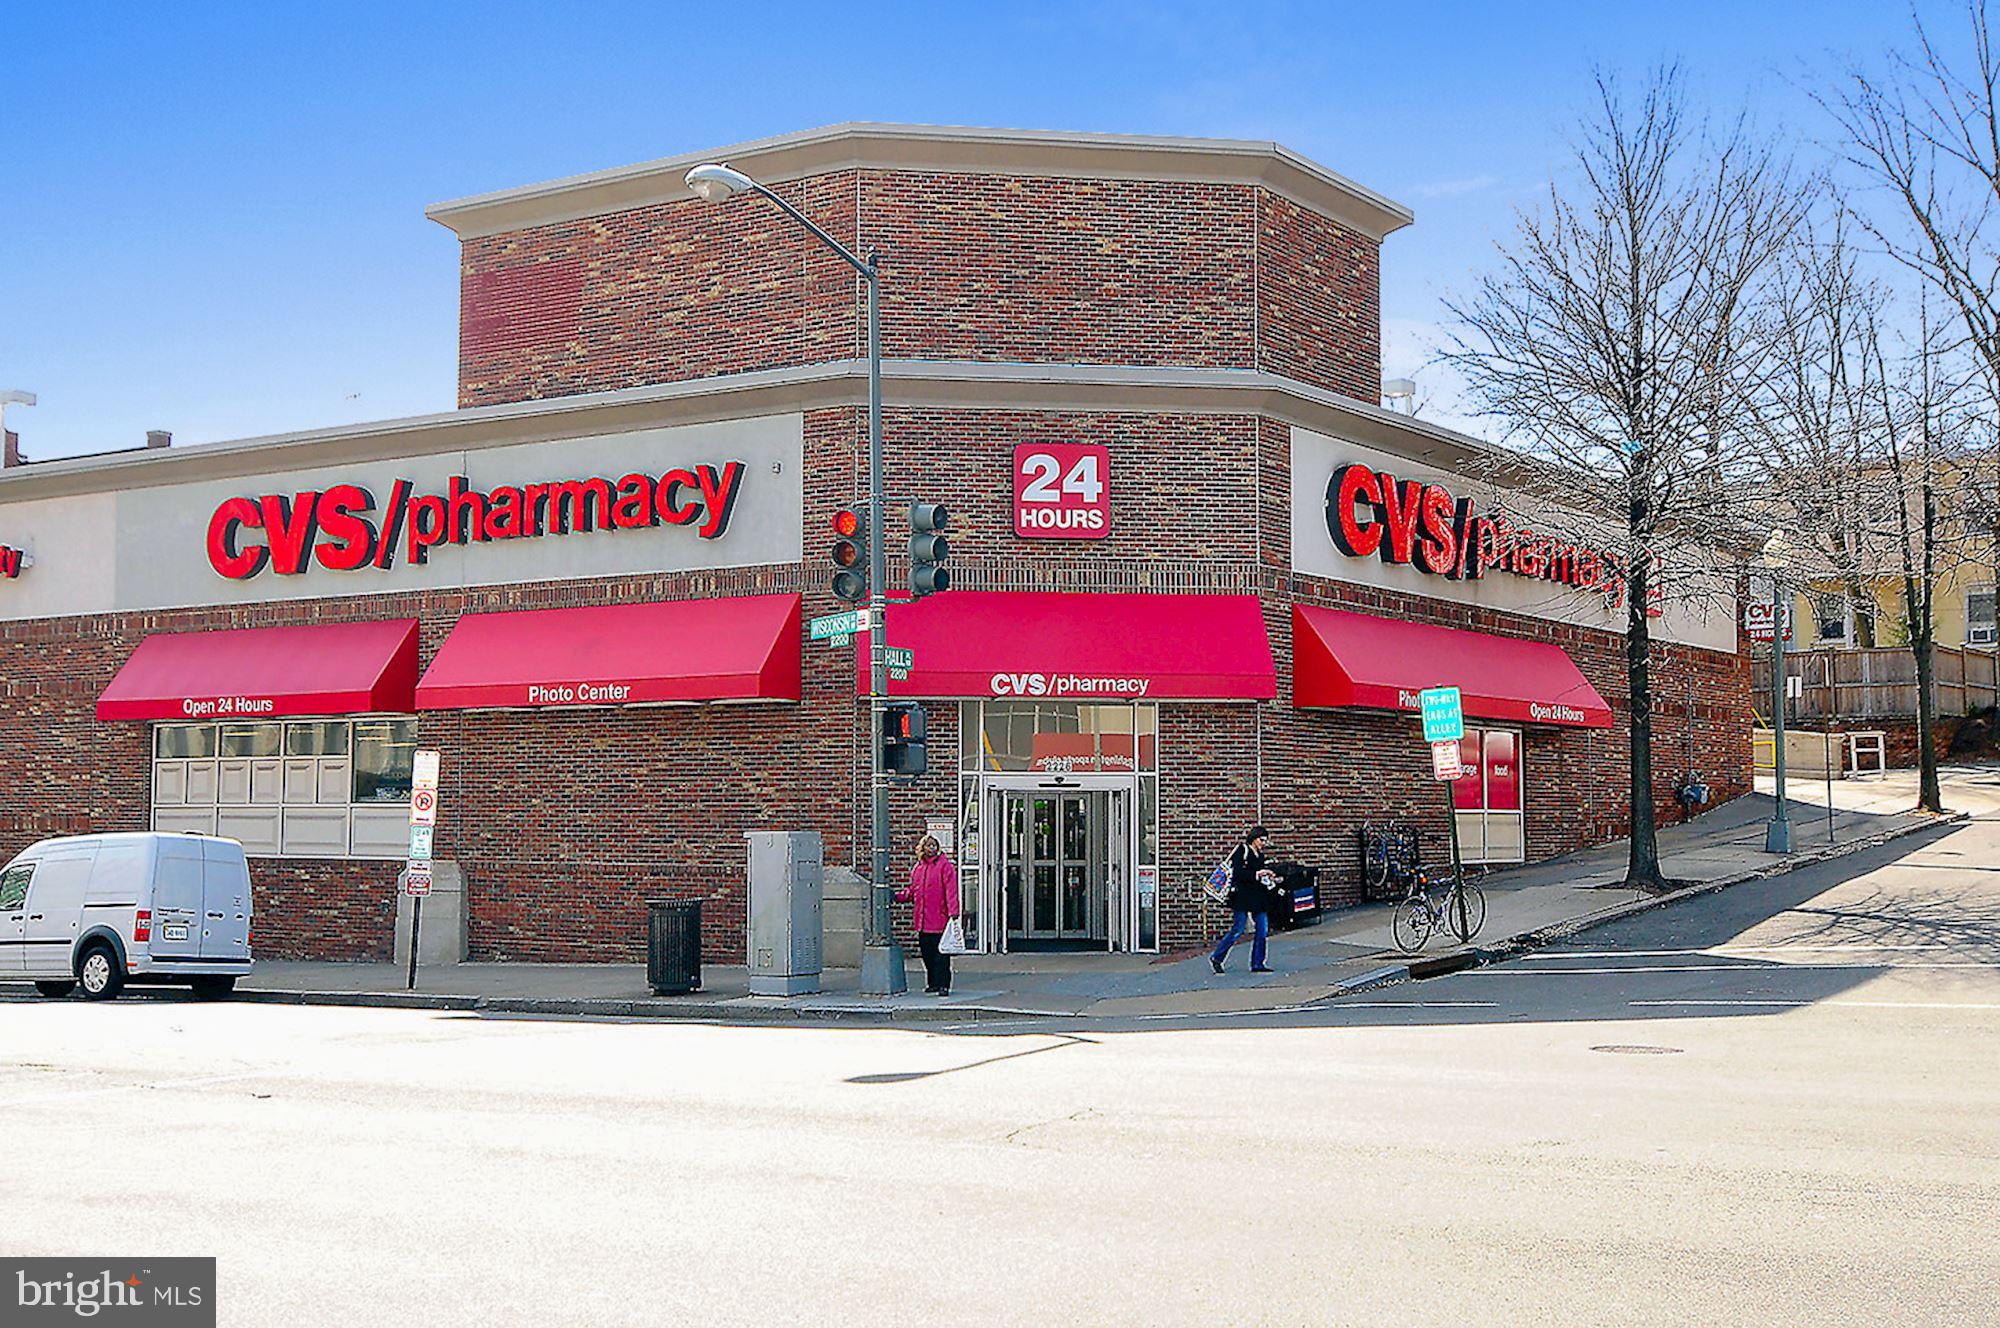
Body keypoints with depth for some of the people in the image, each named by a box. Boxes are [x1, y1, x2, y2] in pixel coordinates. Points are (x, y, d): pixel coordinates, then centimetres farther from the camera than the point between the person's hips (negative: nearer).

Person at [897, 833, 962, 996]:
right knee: (927, 954, 11)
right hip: (922, 920, 6)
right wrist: (897, 896, 6)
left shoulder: (944, 865, -4)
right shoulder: (917, 868, 14)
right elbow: (912, 891, 22)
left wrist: (953, 912, -17)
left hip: (939, 920, -6)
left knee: (940, 955, -6)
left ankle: (943, 984, -4)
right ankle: (932, 983, 22)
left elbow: (951, 890, -10)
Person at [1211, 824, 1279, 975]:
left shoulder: (1259, 855, 18)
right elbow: (1237, 873, -17)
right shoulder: (1242, 851, -7)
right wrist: (1257, 874, -21)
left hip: (1258, 897, 8)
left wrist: (1268, 879, 6)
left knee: (1263, 930, 1)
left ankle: (1257, 964, 8)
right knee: (1238, 930, -6)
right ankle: (1216, 958, 8)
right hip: (1243, 896, -8)